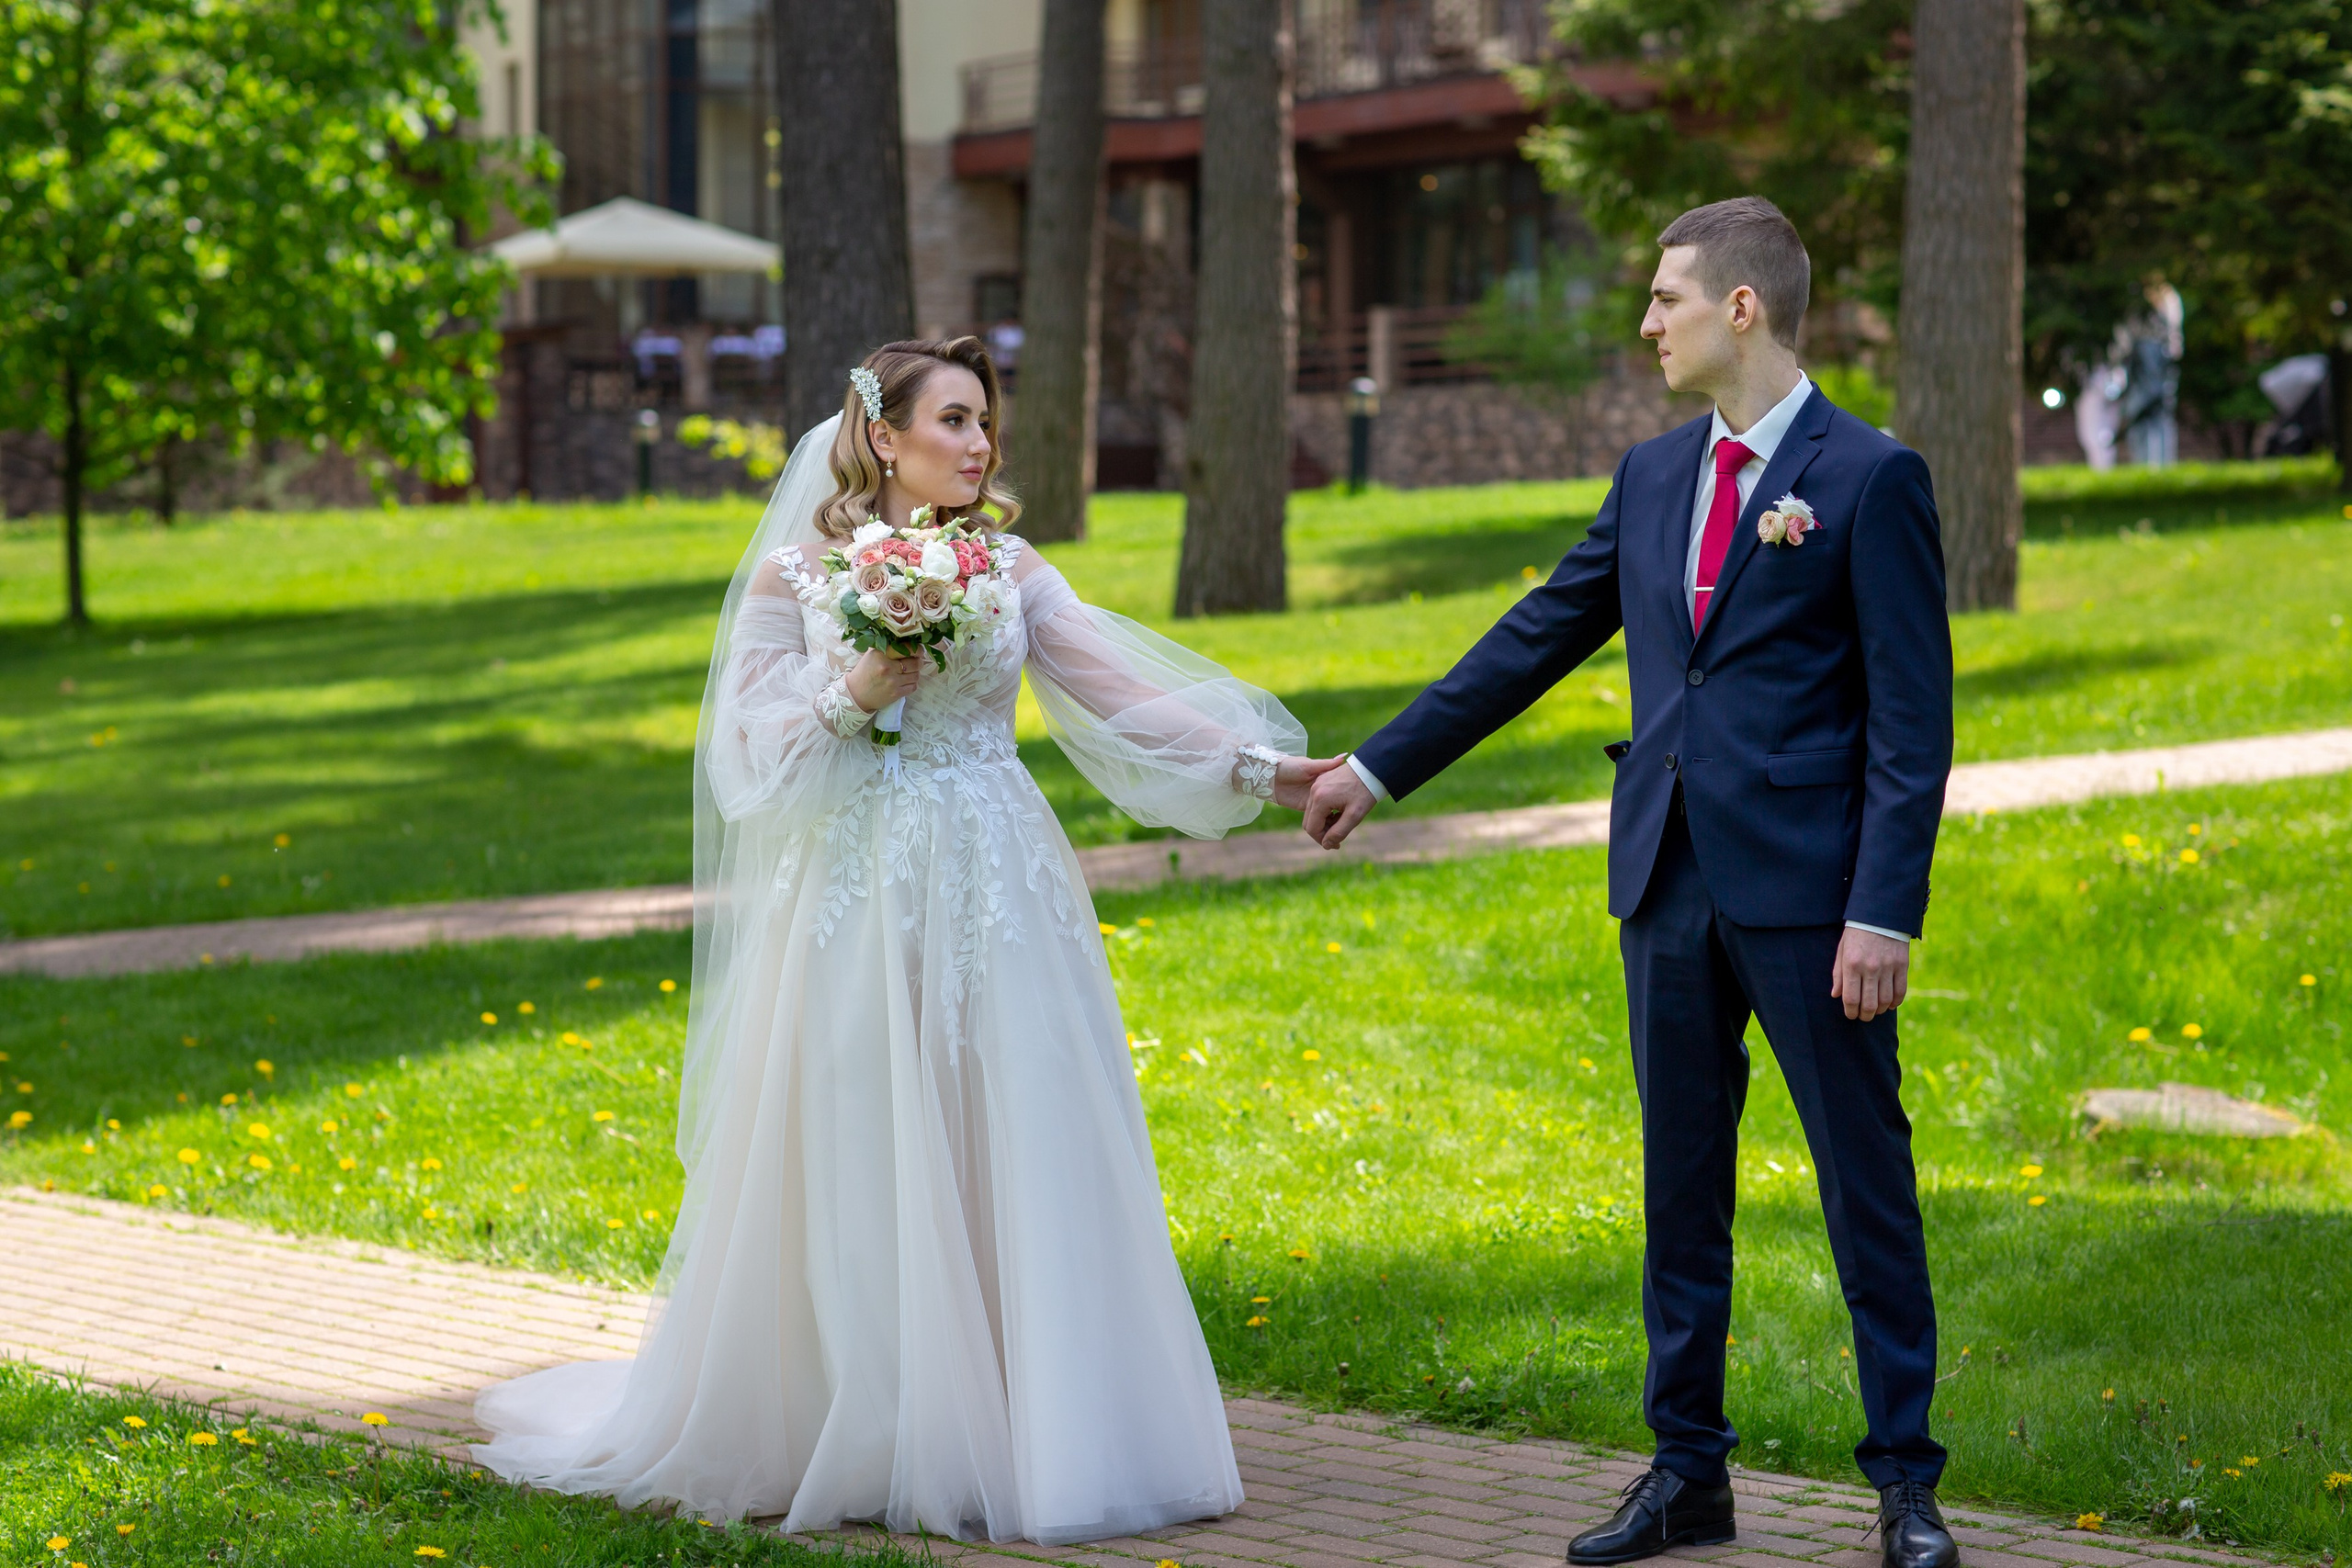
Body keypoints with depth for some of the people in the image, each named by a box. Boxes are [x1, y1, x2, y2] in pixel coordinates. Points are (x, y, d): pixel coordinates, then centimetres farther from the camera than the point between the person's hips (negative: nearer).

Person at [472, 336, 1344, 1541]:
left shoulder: (1010, 572, 8)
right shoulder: (794, 574, 1)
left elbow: (1128, 698, 3)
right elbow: (748, 750, -1)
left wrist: (1260, 767, -6)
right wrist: (856, 696, -15)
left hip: (1001, 899, 3)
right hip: (858, 901, -3)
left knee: (1015, 1167, 0)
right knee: (859, 1179, 0)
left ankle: (1010, 1432, 8)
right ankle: (859, 1439, 10)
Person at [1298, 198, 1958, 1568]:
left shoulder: (1873, 478, -6)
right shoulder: (1652, 477, 13)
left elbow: (1913, 719, -10)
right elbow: (1535, 639, 20)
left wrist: (1884, 913, -16)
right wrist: (1382, 767, 22)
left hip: (1806, 889, -6)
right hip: (1670, 885, 6)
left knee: (1867, 1183, 0)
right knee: (1681, 1185, 11)